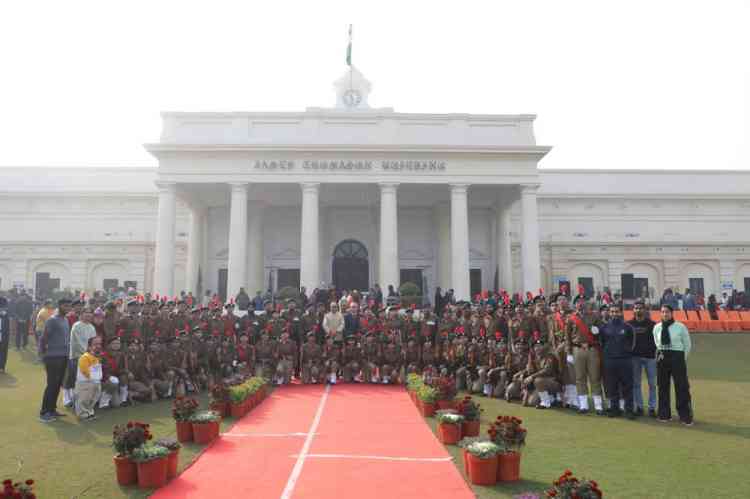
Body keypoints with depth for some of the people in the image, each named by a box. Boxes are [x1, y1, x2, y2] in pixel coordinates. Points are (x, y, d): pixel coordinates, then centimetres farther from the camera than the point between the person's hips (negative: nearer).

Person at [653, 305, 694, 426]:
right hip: (662, 358, 3)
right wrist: (661, 353, 13)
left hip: (677, 357, -3)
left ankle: (686, 417, 11)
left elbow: (687, 344, 4)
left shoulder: (680, 327, -6)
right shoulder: (656, 328, 3)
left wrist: (682, 359, 7)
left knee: (682, 387, 0)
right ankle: (664, 415, 21)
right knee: (663, 387, 10)